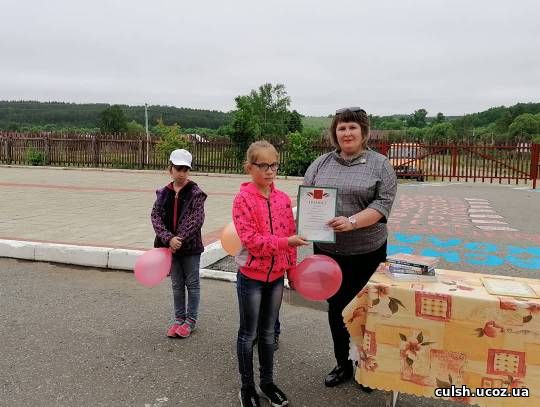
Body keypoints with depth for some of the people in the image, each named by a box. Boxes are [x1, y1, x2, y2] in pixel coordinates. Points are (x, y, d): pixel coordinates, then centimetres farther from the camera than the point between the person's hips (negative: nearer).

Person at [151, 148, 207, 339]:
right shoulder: (163, 193, 3)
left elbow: (197, 220, -15)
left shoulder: (195, 193, -9)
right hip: (171, 246, 4)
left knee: (192, 284, 10)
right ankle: (178, 319, 30)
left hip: (190, 246, -4)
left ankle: (191, 320, 24)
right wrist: (169, 239, -19)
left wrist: (179, 240, -20)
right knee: (177, 285, 16)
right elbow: (155, 217, -5)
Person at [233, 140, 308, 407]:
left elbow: (290, 235, 9)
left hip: (276, 276, 5)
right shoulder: (243, 199, -13)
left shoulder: (283, 199, 3)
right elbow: (250, 239, -21)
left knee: (267, 332, 18)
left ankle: (267, 383, 35)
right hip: (251, 277, -5)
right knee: (248, 334, 10)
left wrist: (292, 269, 10)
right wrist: (285, 241, -27)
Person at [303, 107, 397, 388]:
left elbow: (383, 203, -11)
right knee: (336, 309, 14)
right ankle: (342, 364, 35)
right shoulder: (321, 164, 6)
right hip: (328, 251, 3)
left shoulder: (379, 165, -3)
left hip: (367, 252, -2)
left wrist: (352, 221, -25)